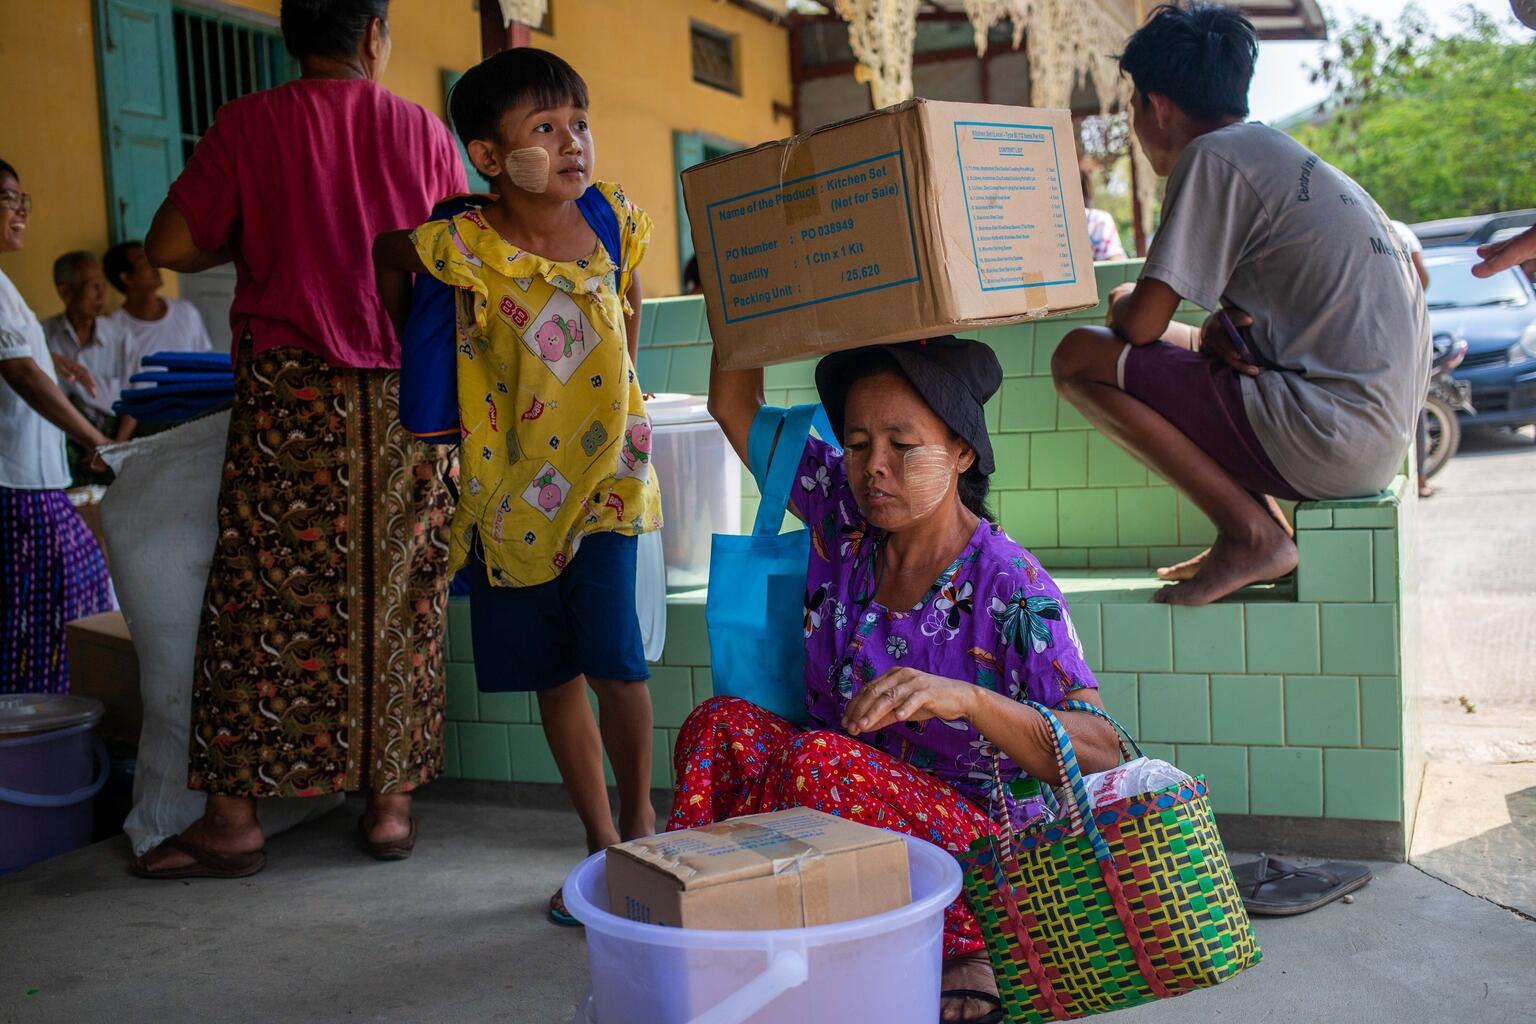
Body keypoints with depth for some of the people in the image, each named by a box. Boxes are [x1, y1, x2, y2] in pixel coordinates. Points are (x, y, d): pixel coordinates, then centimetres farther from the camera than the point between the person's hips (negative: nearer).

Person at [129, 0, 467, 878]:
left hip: (290, 394, -2)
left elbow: (171, 246, 0)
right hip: (407, 401, 2)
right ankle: (391, 804, 13)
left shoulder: (251, 125, 1)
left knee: (266, 600, 3)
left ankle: (235, 818, 7)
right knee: (398, 599, 7)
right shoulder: (425, 133, 6)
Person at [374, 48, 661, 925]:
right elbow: (389, 257, 4)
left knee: (612, 656, -11)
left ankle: (639, 815, 15)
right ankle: (603, 844, 25)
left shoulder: (616, 219, -6)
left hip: (603, 469, 0)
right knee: (554, 672, 9)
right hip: (511, 486, 0)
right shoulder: (464, 248, -15)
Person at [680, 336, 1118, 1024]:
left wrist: (964, 698, -37)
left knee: (820, 761, -32)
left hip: (983, 852, -4)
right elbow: (734, 405, 4)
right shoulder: (844, 520, 0)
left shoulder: (1010, 586, -16)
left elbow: (1102, 754, -22)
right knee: (721, 724, -21)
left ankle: (959, 951, -14)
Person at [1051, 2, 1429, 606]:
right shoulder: (1282, 154, 20)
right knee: (1183, 350, 27)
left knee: (1079, 358, -8)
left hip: (1331, 440, -10)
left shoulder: (1212, 156, -9)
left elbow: (1141, 324, -13)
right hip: (1387, 433, 10)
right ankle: (1258, 533, 14)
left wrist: (1122, 302, 11)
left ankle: (1253, 534, -7)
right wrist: (1222, 327, 4)